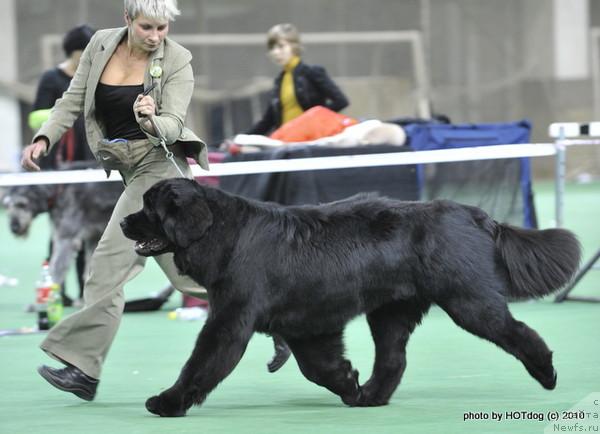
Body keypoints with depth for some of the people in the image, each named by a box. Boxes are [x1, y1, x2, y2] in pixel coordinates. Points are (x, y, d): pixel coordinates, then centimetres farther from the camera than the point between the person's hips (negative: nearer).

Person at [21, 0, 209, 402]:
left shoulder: (177, 61, -10)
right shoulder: (101, 44, 3)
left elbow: (174, 124, -17)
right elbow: (74, 99, 8)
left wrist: (152, 121, -39)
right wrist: (44, 138, -5)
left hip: (160, 162, -6)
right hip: (128, 167, 6)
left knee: (112, 258, -15)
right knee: (185, 266, 9)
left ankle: (82, 365, -16)